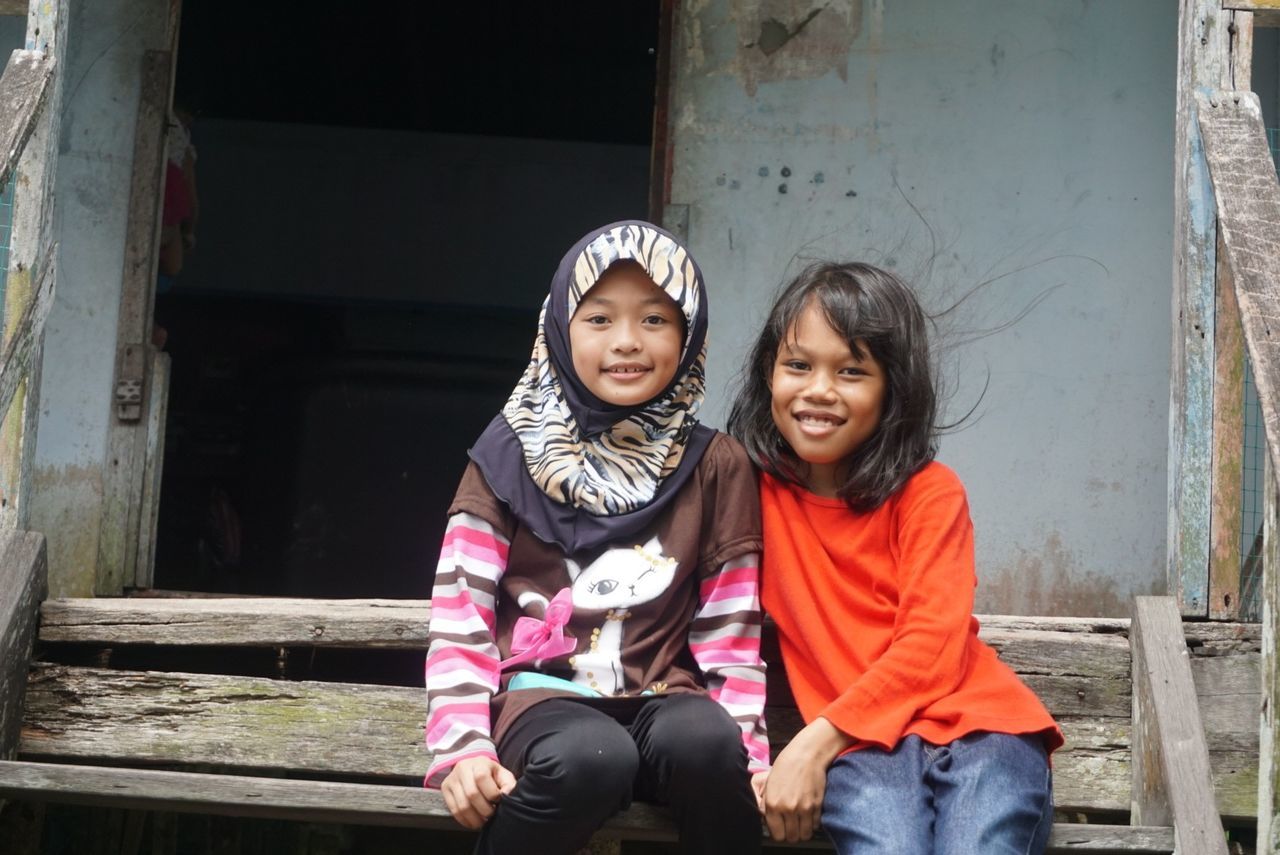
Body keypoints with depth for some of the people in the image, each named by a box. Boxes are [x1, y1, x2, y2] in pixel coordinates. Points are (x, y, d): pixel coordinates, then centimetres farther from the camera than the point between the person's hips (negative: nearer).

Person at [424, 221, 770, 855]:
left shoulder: (716, 467, 7)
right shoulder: (512, 453, 4)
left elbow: (730, 632, 6)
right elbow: (460, 613, -1)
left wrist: (746, 750, -8)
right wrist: (463, 745, -13)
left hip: (660, 700, 1)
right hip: (541, 693, -1)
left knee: (707, 741, -35)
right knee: (587, 756, -36)